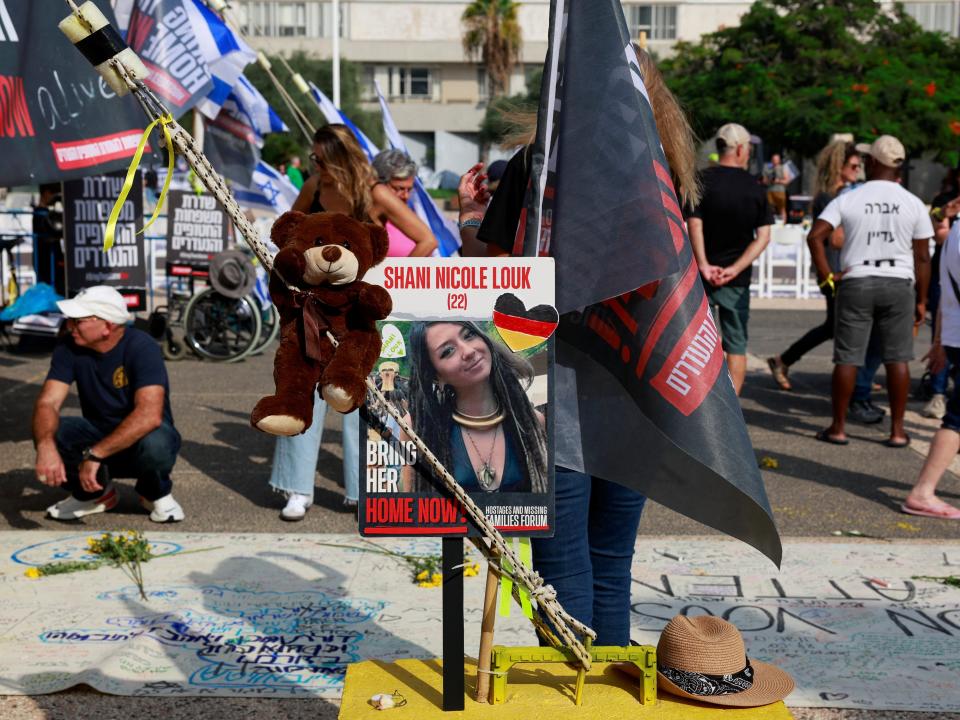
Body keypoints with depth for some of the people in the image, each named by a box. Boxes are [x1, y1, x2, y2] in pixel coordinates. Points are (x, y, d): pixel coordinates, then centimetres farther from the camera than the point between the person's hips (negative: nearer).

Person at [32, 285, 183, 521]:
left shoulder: (141, 348, -25)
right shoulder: (69, 349, -10)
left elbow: (149, 415, -37)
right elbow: (47, 402, -19)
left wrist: (93, 454, -40)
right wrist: (46, 445, -41)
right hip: (98, 432, 4)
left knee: (155, 442, -38)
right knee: (49, 433, -23)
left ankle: (156, 493, -2)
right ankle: (93, 494, 5)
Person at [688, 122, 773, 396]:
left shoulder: (702, 180, -4)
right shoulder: (755, 188, 2)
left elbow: (694, 224, -15)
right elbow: (763, 236, -5)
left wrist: (703, 264, -17)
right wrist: (735, 269, -10)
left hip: (703, 276, -1)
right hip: (737, 280, 1)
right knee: (736, 347, 8)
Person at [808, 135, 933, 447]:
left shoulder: (847, 200, -2)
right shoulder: (914, 204, 2)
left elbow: (815, 236, -13)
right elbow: (922, 258, 3)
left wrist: (825, 273, -5)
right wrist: (921, 300, 9)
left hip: (856, 283, -1)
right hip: (899, 284, 1)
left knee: (847, 358, 4)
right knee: (897, 359, 7)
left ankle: (838, 428, 9)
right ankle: (897, 430, 11)